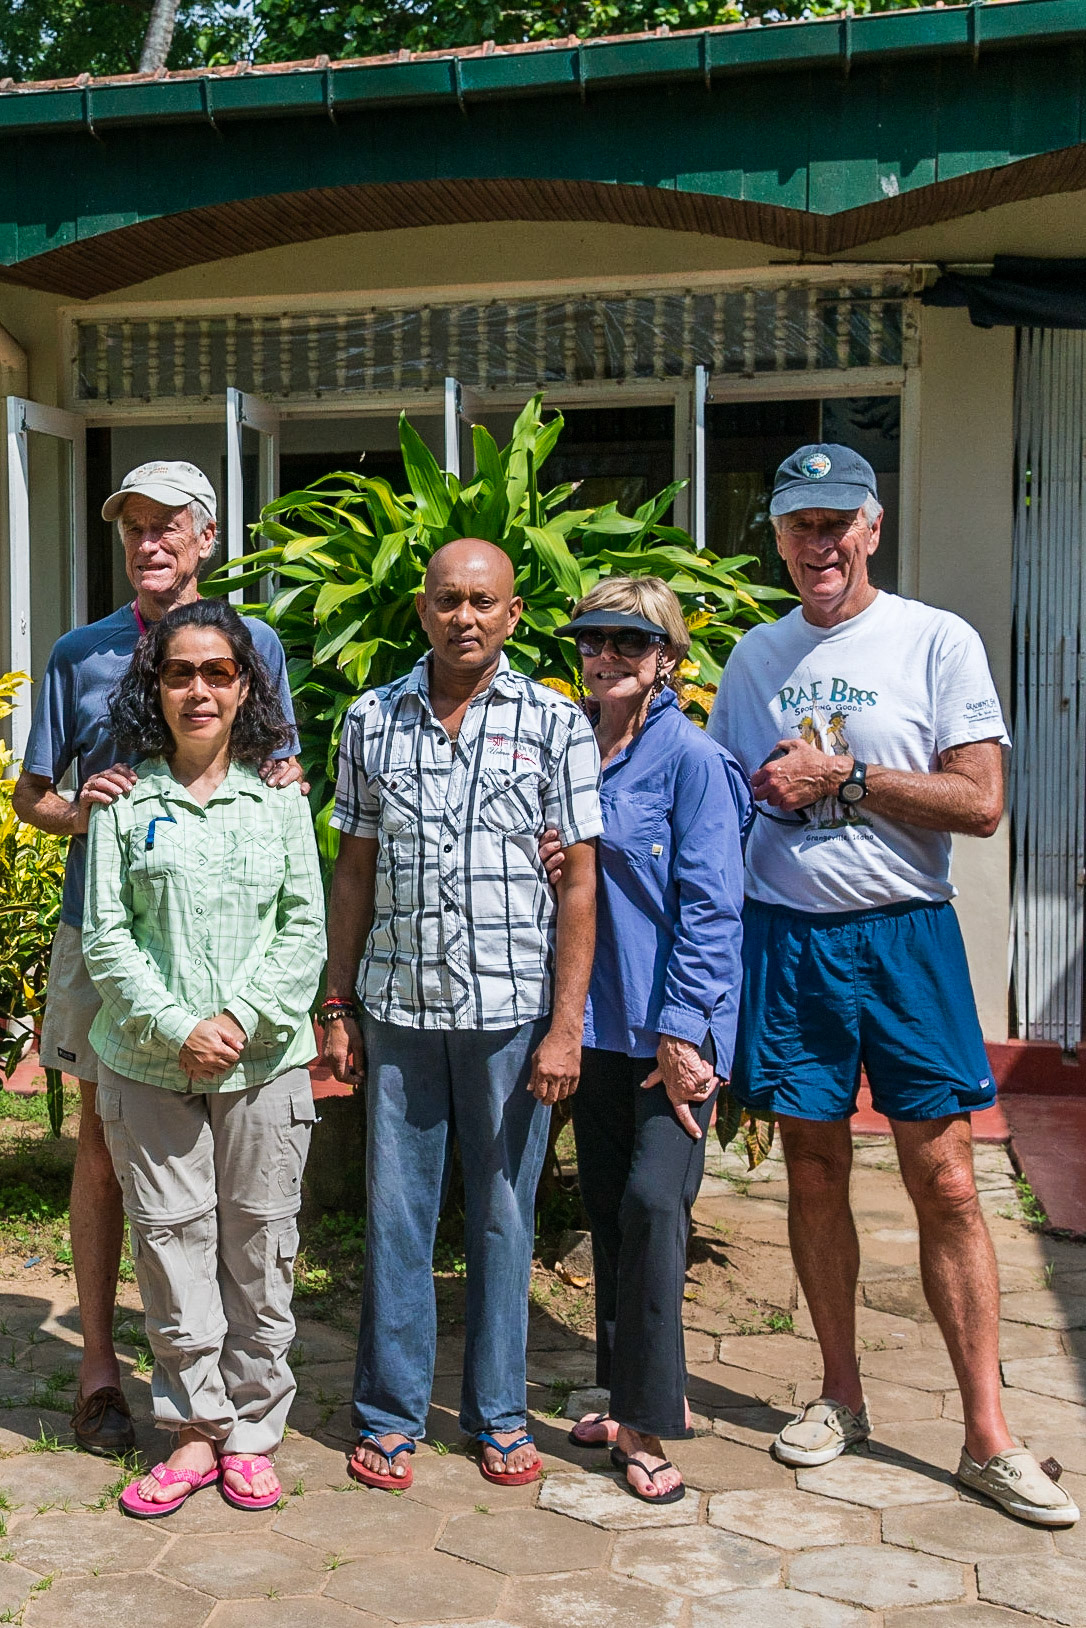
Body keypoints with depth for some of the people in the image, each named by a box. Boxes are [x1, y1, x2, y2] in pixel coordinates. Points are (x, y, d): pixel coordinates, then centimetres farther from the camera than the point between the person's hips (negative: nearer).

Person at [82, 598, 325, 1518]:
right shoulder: (126, 802, 1)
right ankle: (199, 1430, 21)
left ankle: (252, 1431, 22)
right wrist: (176, 1028, -12)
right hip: (150, 1066, 0)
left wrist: (242, 1018, -11)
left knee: (259, 1247, 7)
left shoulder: (279, 800, 4)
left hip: (264, 1064, 1)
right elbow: (106, 935, -2)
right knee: (173, 1246, 5)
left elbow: (305, 931, 1)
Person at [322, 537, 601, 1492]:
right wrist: (339, 1005, 7)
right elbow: (355, 873, 10)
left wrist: (565, 1026, -8)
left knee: (503, 1215, 9)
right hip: (398, 1009, 2)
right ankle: (391, 1414, 23)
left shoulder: (556, 725, -2)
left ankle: (499, 1414, 24)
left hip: (511, 1011, -2)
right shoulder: (373, 722, 6)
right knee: (394, 1213, 8)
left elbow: (578, 885, -3)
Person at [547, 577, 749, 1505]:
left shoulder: (692, 759, -9)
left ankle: (648, 1423, 0)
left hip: (675, 1027, -7)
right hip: (598, 1020, 7)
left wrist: (681, 1031, -16)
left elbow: (708, 906, -12)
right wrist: (545, 869, -2)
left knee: (653, 1202, -12)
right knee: (608, 1208, 11)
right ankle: (648, 1397, 25)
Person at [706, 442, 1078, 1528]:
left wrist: (844, 774, -12)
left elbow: (981, 801, -8)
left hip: (904, 935, -3)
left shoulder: (938, 642, -1)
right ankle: (841, 1396, 25)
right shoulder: (754, 658, 11)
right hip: (785, 938, 3)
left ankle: (987, 1438, 9)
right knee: (814, 1172, 9)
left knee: (945, 1182, -2)